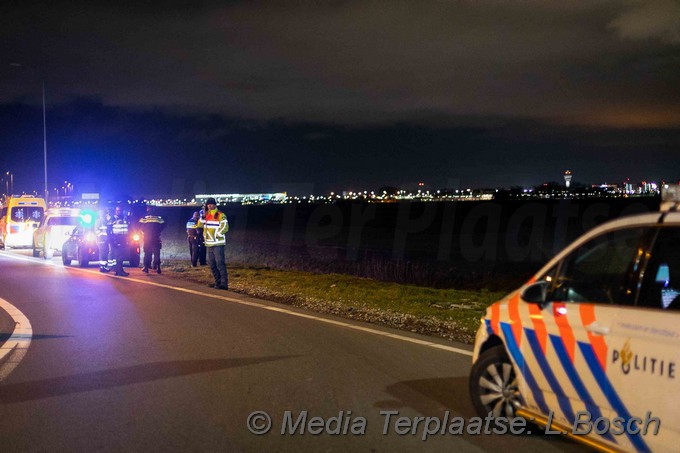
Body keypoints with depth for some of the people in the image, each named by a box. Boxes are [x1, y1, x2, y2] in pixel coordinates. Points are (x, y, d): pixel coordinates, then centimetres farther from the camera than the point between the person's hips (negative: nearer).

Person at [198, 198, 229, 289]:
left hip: (218, 244, -8)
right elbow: (200, 224, 11)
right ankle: (218, 282, 20)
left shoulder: (221, 215, -7)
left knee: (220, 263, -12)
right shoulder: (206, 215, 14)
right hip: (209, 244, 8)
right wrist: (203, 216, -3)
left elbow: (225, 228, -13)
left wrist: (216, 235, -11)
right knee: (212, 264, 12)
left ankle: (224, 283, -12)